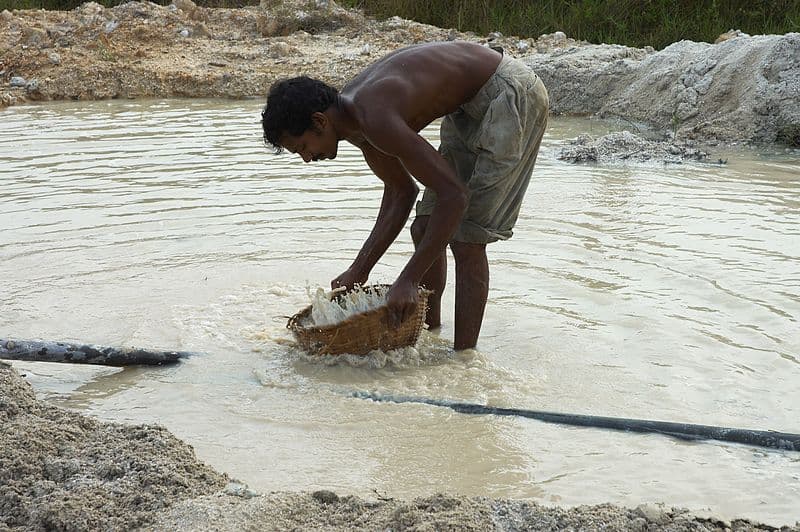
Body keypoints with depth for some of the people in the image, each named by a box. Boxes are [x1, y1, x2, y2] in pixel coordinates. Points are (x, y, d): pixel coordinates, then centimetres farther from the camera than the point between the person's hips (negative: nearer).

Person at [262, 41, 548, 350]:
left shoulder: (376, 118, -31)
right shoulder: (352, 115, -2)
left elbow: (454, 194, -32)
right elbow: (401, 191, 9)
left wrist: (409, 280, -30)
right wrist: (359, 271, 5)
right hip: (471, 105, 9)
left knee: (466, 239, -11)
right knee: (425, 230, 10)